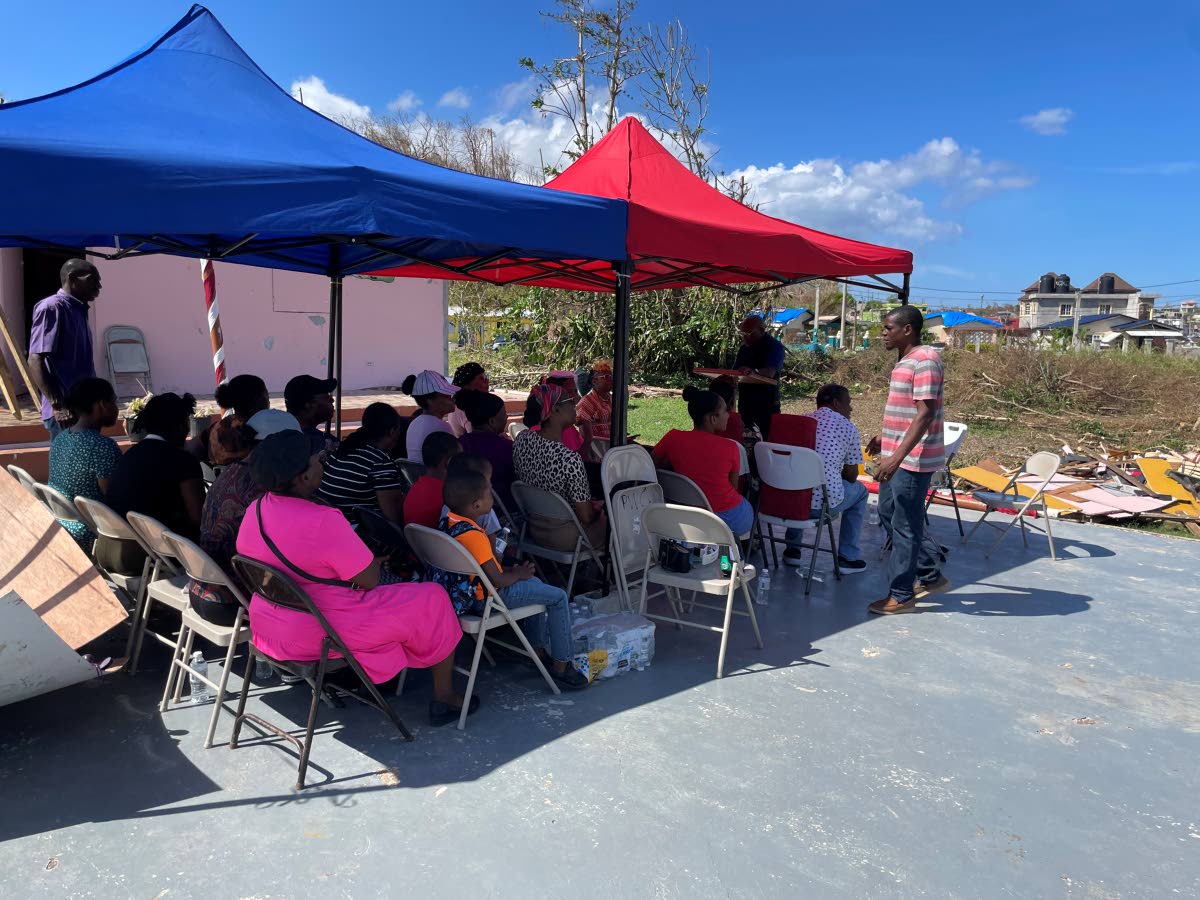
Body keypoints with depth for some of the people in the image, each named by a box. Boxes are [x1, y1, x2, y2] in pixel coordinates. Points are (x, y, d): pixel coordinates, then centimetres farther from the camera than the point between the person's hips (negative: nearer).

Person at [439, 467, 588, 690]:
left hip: (467, 592, 10)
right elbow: (497, 581, -26)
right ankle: (560, 665, 5)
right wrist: (518, 574, -6)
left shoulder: (447, 522, 0)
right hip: (486, 598, -10)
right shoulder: (473, 536, -30)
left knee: (535, 583, 29)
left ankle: (539, 650, 34)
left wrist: (509, 570, 7)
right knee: (558, 597, -4)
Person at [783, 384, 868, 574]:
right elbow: (851, 476, 5)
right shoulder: (848, 427, 1)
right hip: (824, 502, -4)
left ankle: (792, 549, 36)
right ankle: (847, 558, 24)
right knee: (859, 491, 27)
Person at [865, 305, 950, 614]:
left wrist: (898, 456, -28)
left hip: (914, 458, -10)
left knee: (905, 526, -1)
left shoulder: (925, 360, -17)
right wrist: (885, 439, 28)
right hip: (897, 455, 10)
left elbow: (925, 414, -24)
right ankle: (930, 575, 31)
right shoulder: (905, 360, 14)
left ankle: (902, 596, 12)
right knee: (889, 513, 18)